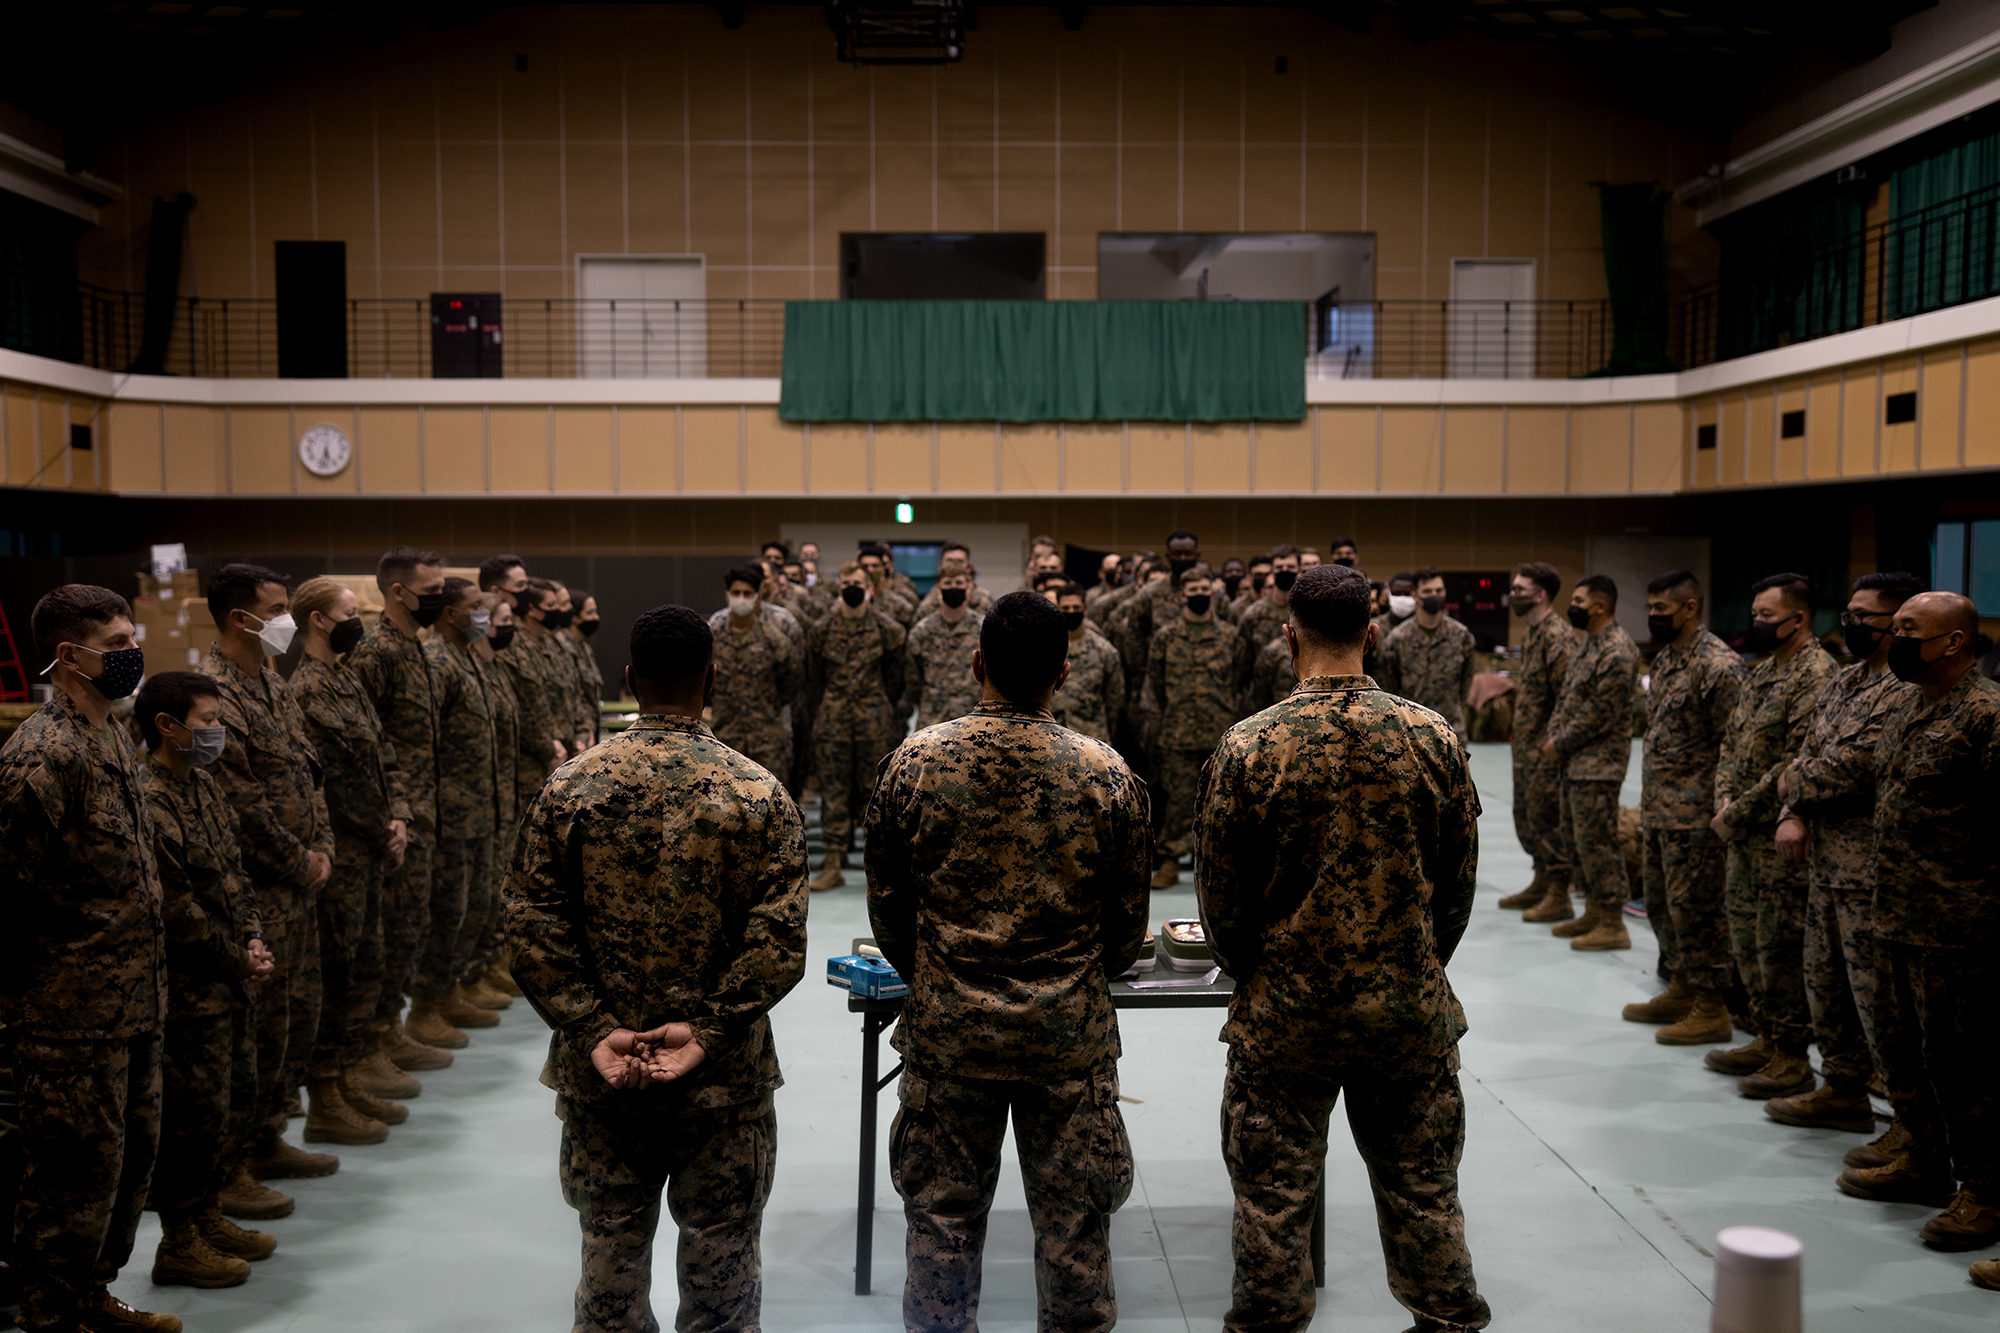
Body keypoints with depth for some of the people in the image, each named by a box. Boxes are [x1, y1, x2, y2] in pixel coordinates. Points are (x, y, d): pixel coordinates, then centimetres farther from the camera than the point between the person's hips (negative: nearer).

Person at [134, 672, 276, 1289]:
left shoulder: (203, 786, 10)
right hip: (188, 985, -9)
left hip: (230, 978, 9)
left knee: (237, 1098, 18)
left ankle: (205, 1214, 33)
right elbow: (175, 907, -21)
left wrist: (252, 939, 2)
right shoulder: (148, 802, -20)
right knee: (194, 1110, 1)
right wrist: (237, 960, -13)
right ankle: (179, 1244, 16)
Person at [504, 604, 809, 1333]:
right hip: (725, 1082, -2)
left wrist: (594, 1033, -8)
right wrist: (706, 1034, -14)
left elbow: (532, 931, -8)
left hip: (600, 1079, 2)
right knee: (720, 1273, 13)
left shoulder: (570, 786, -5)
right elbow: (778, 944, -16)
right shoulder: (759, 794, -10)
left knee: (610, 1270, 17)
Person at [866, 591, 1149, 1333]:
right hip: (1071, 1033, 0)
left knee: (944, 1216, 14)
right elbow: (1128, 921, 1)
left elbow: (886, 906, 2)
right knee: (1073, 1220, 13)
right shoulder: (1107, 775, -8)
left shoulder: (915, 763, -8)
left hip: (948, 1028, 1)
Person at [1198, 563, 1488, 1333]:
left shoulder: (1249, 747, -13)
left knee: (1274, 1197, 13)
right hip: (1410, 1010, 2)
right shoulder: (1432, 738, -7)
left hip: (1283, 1011, -2)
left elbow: (1221, 894, -4)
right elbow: (1458, 886, 3)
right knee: (1423, 1190, 18)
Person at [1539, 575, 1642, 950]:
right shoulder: (1587, 645, 15)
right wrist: (1551, 736, 4)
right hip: (1574, 760, 10)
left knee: (1596, 841, -7)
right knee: (1577, 838, 15)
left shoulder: (1617, 650, -17)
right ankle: (1594, 913, 24)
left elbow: (1600, 712, -20)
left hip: (1597, 763, -10)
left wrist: (1561, 744, -13)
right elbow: (1565, 697, 19)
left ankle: (1612, 925, -1)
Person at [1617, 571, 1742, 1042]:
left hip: (1693, 814, -9)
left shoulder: (1717, 664, -16)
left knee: (1695, 907, -2)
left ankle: (1711, 1010, 8)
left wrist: (1721, 806, -18)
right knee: (1660, 902, 17)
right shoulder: (1664, 658, 13)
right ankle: (1681, 991, 30)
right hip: (1657, 809, 9)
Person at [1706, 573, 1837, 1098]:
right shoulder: (1759, 673, 14)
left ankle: (1793, 1058, 9)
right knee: (1745, 937, 16)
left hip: (1782, 837, -9)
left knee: (1780, 947, -2)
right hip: (1745, 834, 9)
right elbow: (1731, 742, 16)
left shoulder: (1817, 675, -15)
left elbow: (1796, 762, -22)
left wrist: (1738, 813, -17)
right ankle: (1767, 1039, 29)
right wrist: (1724, 798, -1)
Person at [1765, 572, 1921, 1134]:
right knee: (1825, 981, 19)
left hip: (1872, 869, -10)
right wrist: (1793, 815, -5)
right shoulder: (1842, 683, 13)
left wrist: (1792, 786, -5)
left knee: (1876, 994, -3)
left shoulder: (1909, 693, -18)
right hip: (1825, 860, 10)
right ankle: (1844, 1092, 33)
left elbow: (1851, 768, -23)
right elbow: (1807, 752, 13)